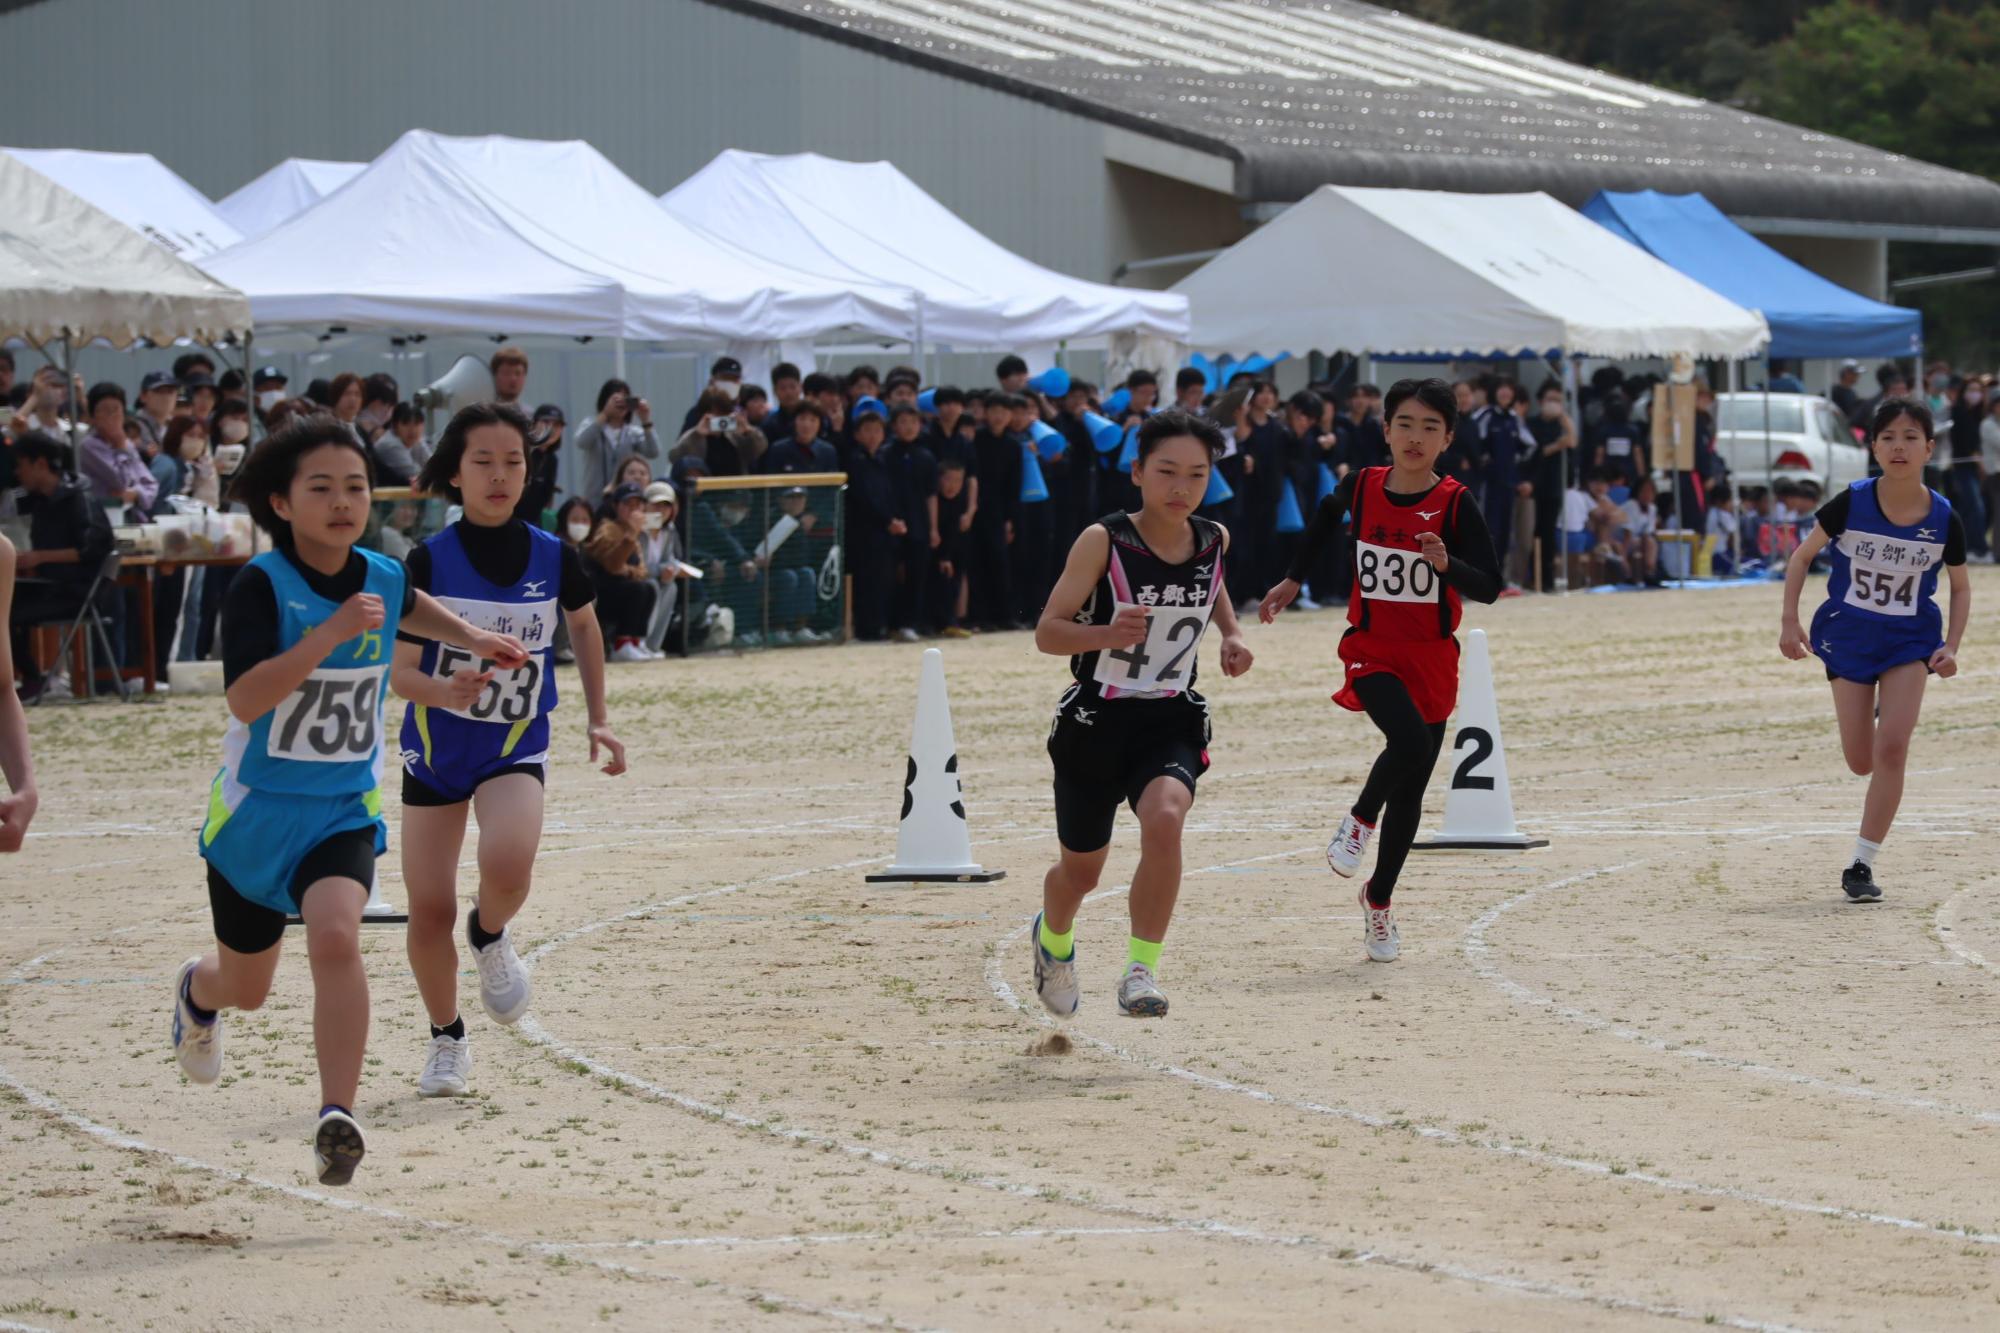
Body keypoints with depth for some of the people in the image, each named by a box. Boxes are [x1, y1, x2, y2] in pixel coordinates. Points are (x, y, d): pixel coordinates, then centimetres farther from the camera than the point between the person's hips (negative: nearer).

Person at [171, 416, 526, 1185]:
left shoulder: (382, 577, -3)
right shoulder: (262, 586, -19)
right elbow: (245, 700, -32)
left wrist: (472, 639, 23)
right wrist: (329, 634, -38)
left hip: (344, 810, 2)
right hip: (255, 806, -2)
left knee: (335, 937, -28)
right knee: (246, 987, 18)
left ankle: (337, 1118, -32)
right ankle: (198, 992, 56)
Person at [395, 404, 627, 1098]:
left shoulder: (554, 558, -6)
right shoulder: (429, 561, -11)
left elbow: (584, 624, 15)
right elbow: (400, 670, -12)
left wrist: (597, 718, 13)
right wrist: (445, 689, -34)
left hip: (516, 748, 0)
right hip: (436, 748, 0)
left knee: (507, 864, -30)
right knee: (429, 912, 1)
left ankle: (490, 936, 5)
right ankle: (447, 1038, 26)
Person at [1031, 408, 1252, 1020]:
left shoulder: (1214, 540, -2)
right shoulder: (1103, 541, -15)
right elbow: (1047, 632, -14)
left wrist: (1232, 636, 5)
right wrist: (1108, 633, -33)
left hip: (1172, 722, 2)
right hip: (1096, 720, -2)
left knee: (1164, 819, -30)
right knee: (1081, 870, 14)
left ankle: (1141, 969, -21)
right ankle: (1053, 939, 50)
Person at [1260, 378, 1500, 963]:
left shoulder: (1456, 504, -10)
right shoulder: (1361, 488, -4)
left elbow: (1489, 586, -14)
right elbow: (1328, 514, 21)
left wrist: (1446, 563, -33)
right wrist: (1294, 580, 24)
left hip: (1432, 658, 1)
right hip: (1371, 649, -1)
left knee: (1410, 793, 8)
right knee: (1410, 740, -30)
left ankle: (1379, 898, 27)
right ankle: (1360, 820, -3)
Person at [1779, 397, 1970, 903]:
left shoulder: (1944, 519, -13)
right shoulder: (1851, 504, -16)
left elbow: (1961, 589, 3)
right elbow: (1801, 556, -2)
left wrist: (1950, 647, -10)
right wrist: (1790, 621, -8)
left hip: (1910, 640, 0)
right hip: (1849, 637, 0)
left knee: (1892, 750, -15)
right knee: (1862, 762, 4)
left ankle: (1862, 866, -7)